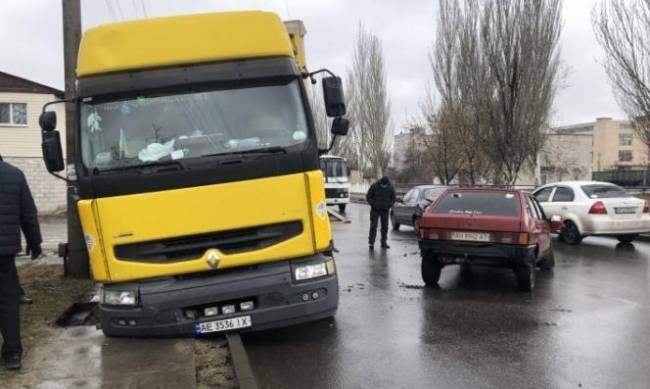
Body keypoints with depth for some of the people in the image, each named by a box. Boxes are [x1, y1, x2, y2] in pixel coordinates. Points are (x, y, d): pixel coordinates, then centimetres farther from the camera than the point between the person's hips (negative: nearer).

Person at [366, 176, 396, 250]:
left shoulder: (390, 188, -4)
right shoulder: (374, 186, -10)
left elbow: (393, 199, 7)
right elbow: (368, 197, -3)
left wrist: (389, 205, -9)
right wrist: (373, 204, -14)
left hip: (385, 210, 2)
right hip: (375, 210, -2)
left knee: (385, 226, 5)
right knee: (373, 226, -7)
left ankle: (384, 242, 15)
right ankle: (371, 243, -5)